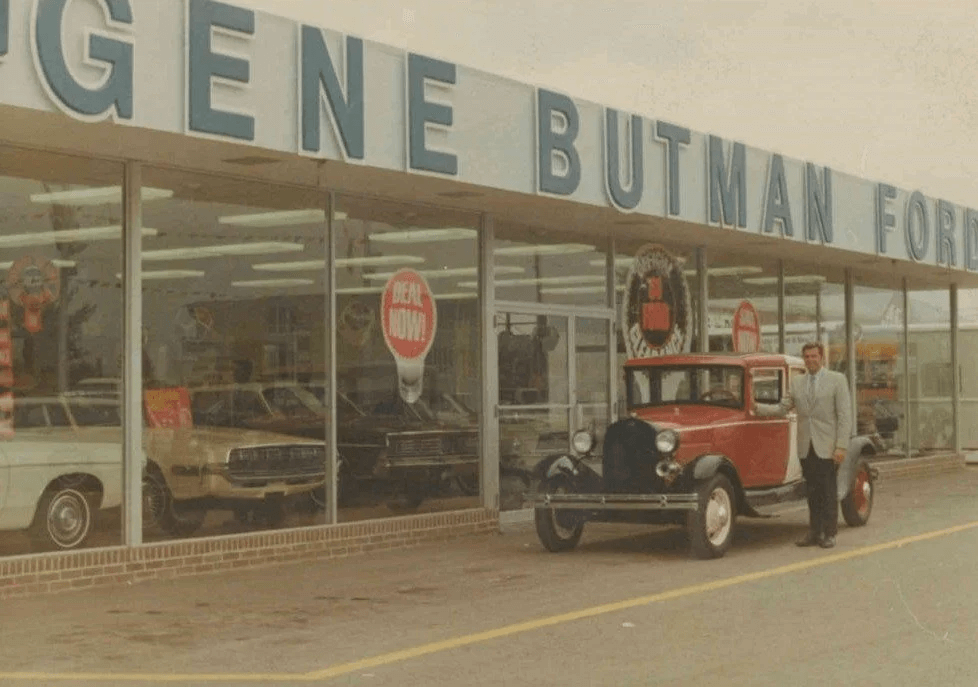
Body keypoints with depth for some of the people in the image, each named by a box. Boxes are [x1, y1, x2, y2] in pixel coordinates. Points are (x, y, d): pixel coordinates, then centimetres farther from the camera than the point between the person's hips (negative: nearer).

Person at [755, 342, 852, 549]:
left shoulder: (837, 380, -1)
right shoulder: (797, 382, 12)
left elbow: (845, 415, -5)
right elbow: (782, 409, 13)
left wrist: (841, 446, -13)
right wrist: (756, 407, -1)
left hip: (827, 447, -4)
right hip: (806, 447, 4)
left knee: (828, 493, 1)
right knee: (812, 492, 8)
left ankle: (829, 534, 8)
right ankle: (814, 532, 15)